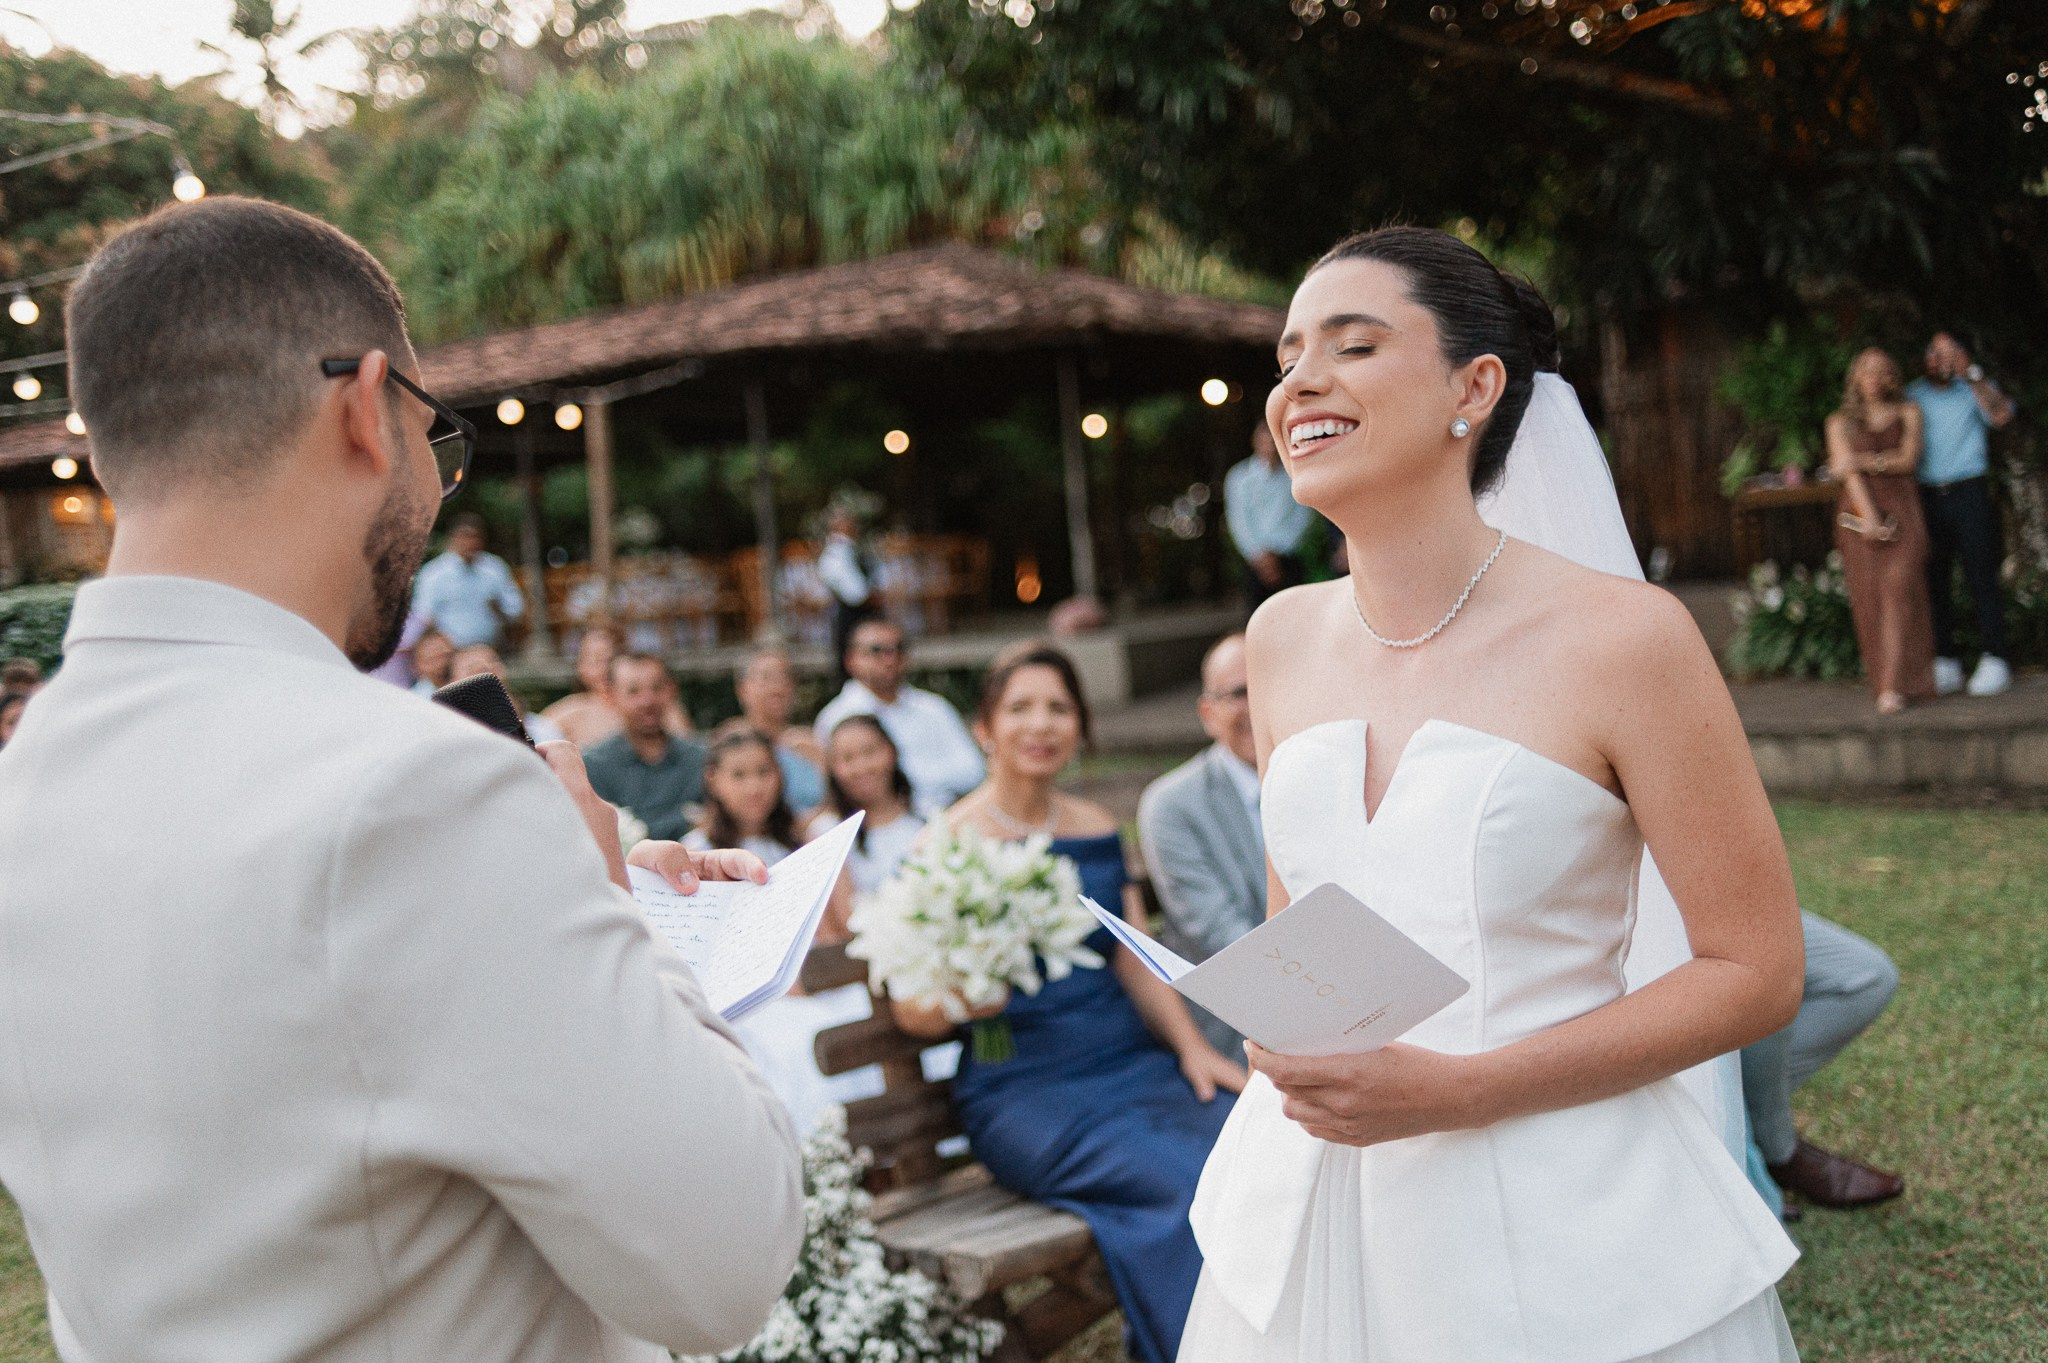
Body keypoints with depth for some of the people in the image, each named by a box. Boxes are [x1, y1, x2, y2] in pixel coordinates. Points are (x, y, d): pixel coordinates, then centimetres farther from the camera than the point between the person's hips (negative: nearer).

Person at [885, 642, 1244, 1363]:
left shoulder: (1099, 828, 14)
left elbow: (1136, 958, 12)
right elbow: (911, 1011, -1)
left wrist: (1192, 1045, -4)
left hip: (1130, 1059, 5)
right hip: (1024, 1088, -5)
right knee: (1194, 1187, -28)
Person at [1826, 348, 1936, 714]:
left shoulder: (1907, 413, 16)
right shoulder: (1840, 422, 13)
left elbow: (1908, 459, 2)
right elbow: (1847, 470, 1)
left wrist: (1863, 461, -8)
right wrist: (1869, 516, -11)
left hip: (1901, 509, -1)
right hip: (1860, 511, 1)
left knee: (1899, 588, -13)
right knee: (1869, 595, -6)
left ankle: (1894, 686, -19)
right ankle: (1884, 681, 0)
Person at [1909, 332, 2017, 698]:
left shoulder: (1974, 389, 8)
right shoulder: (1912, 396, 13)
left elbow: (2000, 416, -12)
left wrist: (1971, 373, -18)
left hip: (1968, 492, -2)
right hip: (1926, 496, 2)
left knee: (1981, 577, -5)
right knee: (1934, 581, 2)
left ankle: (1993, 661, -2)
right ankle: (1945, 664, 8)